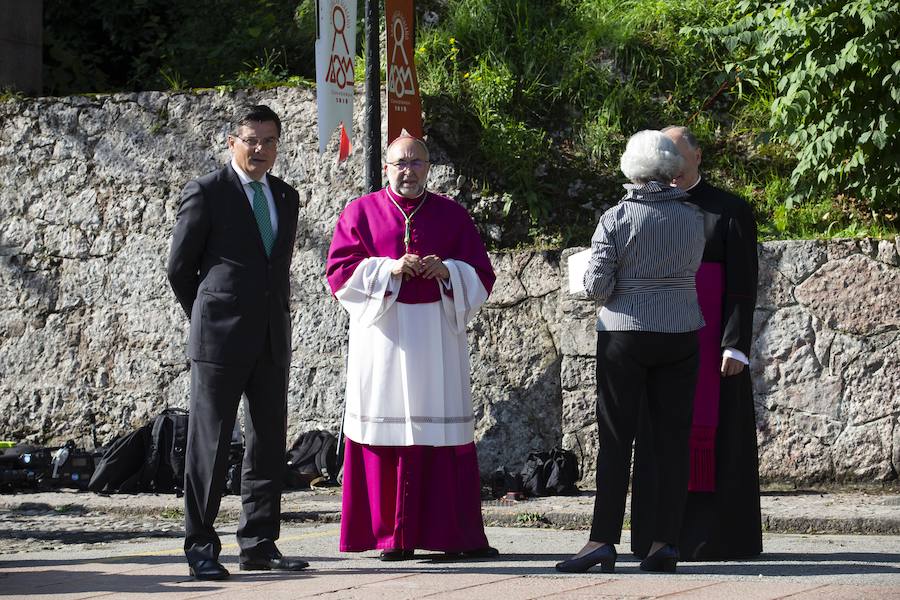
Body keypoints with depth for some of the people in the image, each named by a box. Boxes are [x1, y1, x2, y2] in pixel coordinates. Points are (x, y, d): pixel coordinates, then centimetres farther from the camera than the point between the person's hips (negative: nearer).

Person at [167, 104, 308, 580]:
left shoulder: (286, 197, 13)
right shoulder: (205, 193, -4)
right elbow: (180, 268, 0)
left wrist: (279, 316, 16)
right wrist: (207, 320, 7)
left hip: (272, 341, 6)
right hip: (220, 339, -6)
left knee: (268, 443, 6)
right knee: (209, 445, -3)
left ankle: (258, 544, 12)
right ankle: (200, 546, 1)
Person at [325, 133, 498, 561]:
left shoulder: (452, 215, 12)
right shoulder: (361, 213, 7)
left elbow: (481, 276, 10)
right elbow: (340, 273, -1)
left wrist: (448, 271, -10)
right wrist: (389, 269, -14)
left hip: (437, 335, 2)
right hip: (383, 336, -1)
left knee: (446, 427, -2)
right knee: (388, 427, -5)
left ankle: (458, 534, 0)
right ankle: (393, 536, -1)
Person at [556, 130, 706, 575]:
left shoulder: (617, 219, -10)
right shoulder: (691, 218, 0)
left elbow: (596, 286, -11)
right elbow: (689, 269, 11)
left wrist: (602, 285, 10)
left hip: (625, 336, -3)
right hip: (681, 335, 3)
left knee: (615, 441, 0)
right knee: (673, 439, 4)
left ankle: (603, 540, -6)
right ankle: (665, 542, 2)